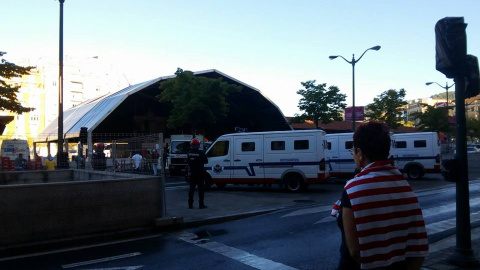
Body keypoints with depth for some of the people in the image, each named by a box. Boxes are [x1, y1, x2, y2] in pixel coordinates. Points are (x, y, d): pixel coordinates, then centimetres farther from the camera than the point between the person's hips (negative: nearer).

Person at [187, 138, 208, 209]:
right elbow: (206, 161, -4)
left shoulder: (189, 153, 0)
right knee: (201, 189, 2)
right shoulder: (201, 153, -13)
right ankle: (201, 204, 0)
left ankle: (190, 204, 14)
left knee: (191, 189, 12)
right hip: (200, 174, -4)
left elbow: (188, 161, 11)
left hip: (191, 173, 4)